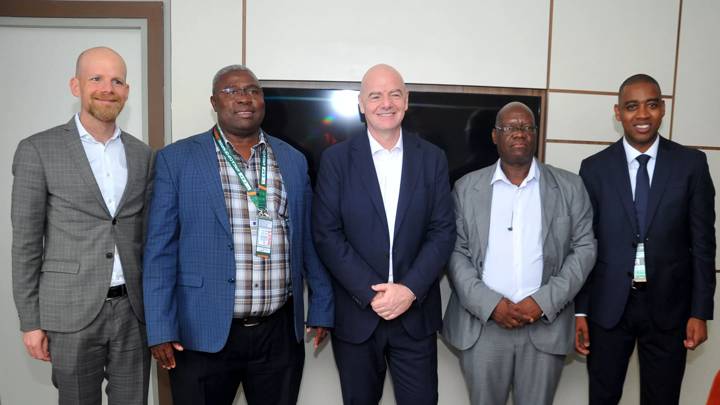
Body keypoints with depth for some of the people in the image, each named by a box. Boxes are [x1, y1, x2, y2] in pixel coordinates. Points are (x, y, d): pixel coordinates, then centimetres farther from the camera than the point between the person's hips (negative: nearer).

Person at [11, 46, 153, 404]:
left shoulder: (141, 154, 7)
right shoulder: (38, 150, -4)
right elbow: (26, 242, -3)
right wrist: (30, 321, -3)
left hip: (134, 309, 3)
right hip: (73, 312, -3)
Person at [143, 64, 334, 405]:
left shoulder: (293, 160, 8)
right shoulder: (176, 159, -1)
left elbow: (308, 240, 10)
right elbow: (160, 248, -3)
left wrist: (322, 309, 9)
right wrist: (160, 328, -7)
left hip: (280, 332, 3)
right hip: (204, 333, -2)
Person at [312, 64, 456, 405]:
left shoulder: (432, 158, 3)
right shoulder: (336, 158, -2)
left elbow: (442, 231, -1)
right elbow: (326, 234, -7)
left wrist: (410, 289, -13)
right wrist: (370, 292, -14)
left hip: (416, 312, 1)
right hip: (356, 313, 0)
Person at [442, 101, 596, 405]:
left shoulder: (569, 186, 4)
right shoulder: (467, 188, 2)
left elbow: (584, 249, 1)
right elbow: (455, 252, 0)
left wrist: (544, 302, -10)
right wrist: (490, 304, -12)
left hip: (546, 325, 0)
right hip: (481, 325, 0)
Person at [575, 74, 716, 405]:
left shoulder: (691, 163, -1)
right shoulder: (594, 167, -2)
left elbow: (703, 241, 1)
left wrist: (700, 311, -2)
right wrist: (579, 310, -2)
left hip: (668, 305, 0)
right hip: (608, 305, 0)